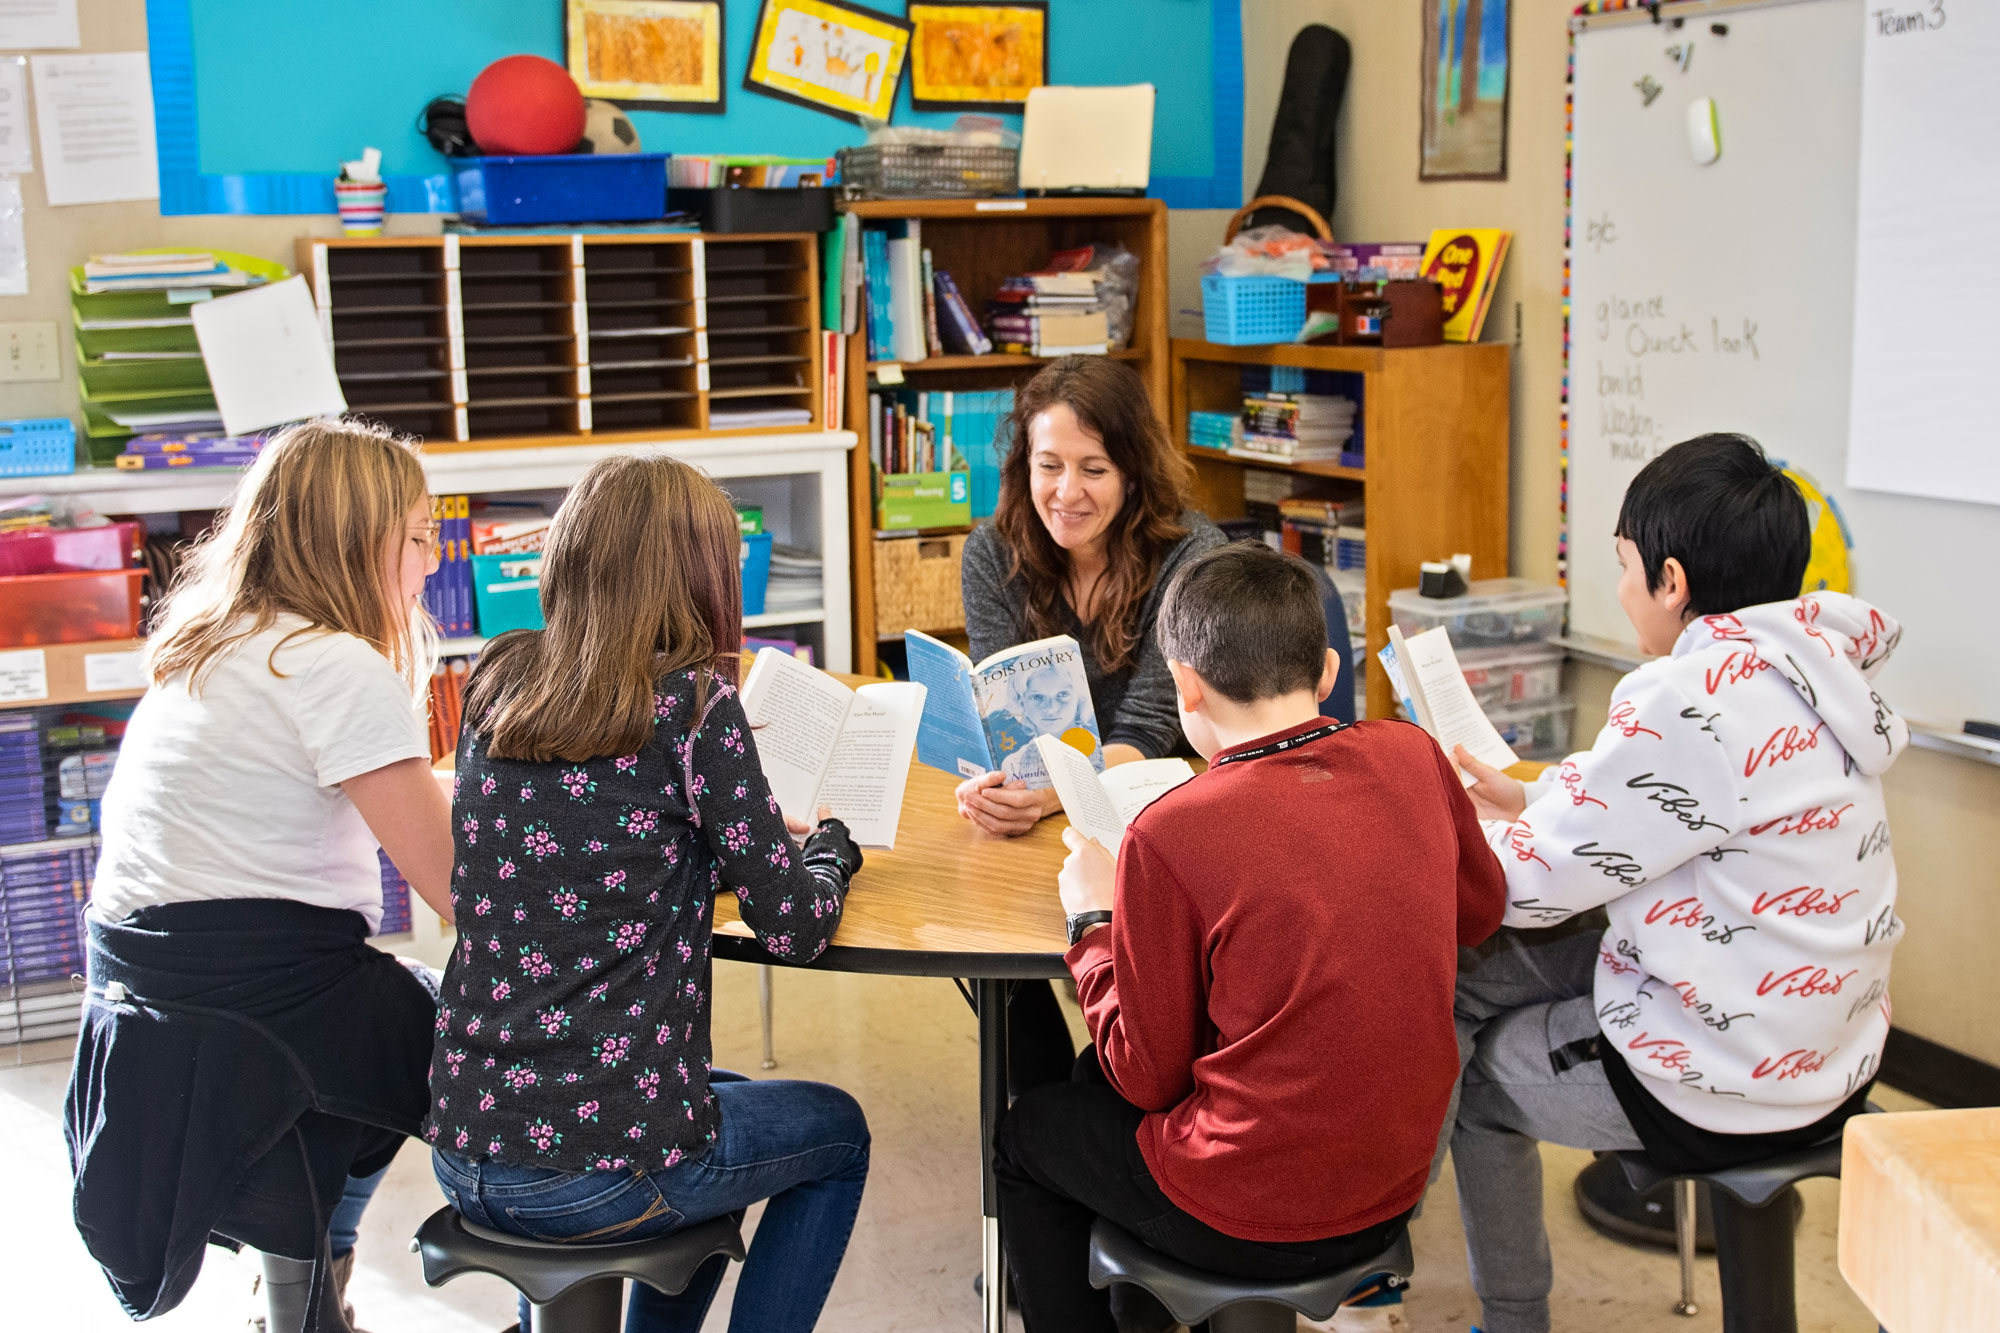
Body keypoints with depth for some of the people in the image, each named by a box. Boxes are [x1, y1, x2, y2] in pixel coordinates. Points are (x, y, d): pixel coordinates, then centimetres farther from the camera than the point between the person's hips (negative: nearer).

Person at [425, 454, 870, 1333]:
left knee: (716, 1096, 34)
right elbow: (794, 928, -10)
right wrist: (830, 848, 10)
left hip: (463, 1152, 6)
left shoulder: (495, 683, 4)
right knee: (837, 1131, 23)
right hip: (595, 1175, -6)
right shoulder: (692, 700, -13)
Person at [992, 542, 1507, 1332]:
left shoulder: (1168, 835, -22)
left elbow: (1147, 1077, -11)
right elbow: (1481, 911, 14)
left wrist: (1094, 919, 1)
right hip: (1396, 1191, 6)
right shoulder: (1412, 759, -7)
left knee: (1026, 1136, 23)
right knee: (1097, 1081, 30)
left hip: (1254, 1221, -6)